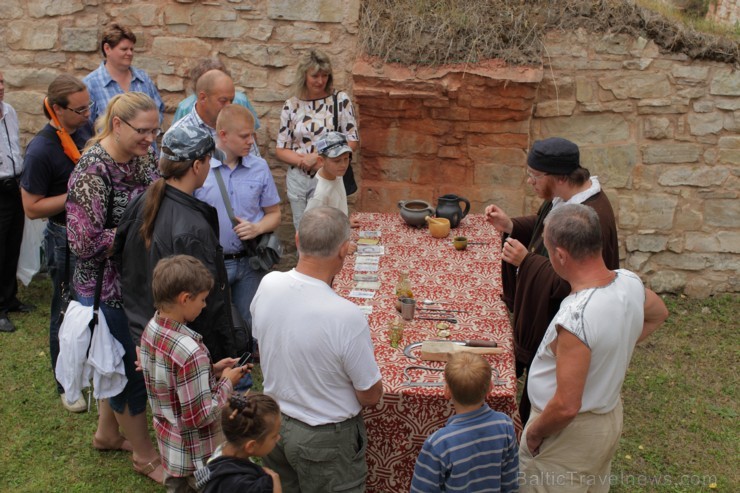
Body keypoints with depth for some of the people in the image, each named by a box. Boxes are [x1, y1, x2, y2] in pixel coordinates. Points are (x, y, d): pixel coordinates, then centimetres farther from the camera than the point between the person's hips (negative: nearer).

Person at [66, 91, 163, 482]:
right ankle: (145, 456, 27)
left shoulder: (142, 157, 0)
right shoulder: (93, 171, -23)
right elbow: (85, 241, -26)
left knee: (120, 363, 23)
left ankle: (107, 433, 46)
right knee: (131, 370, 7)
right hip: (109, 288, -7)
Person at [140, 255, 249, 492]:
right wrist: (227, 383, -13)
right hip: (197, 457, -7)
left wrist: (211, 370, 2)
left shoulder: (151, 330, -6)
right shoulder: (189, 351, -33)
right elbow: (202, 416, -26)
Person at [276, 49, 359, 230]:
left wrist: (318, 157, -14)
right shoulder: (291, 106, 1)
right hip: (298, 180, 2)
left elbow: (353, 142, -6)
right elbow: (281, 150, 4)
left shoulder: (341, 100, -5)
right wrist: (303, 160, -15)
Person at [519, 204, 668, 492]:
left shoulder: (575, 318, -36)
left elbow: (566, 406, -33)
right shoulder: (630, 282, -11)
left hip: (570, 434, -7)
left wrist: (533, 433, -15)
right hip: (611, 417, 8)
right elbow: (658, 314, 13)